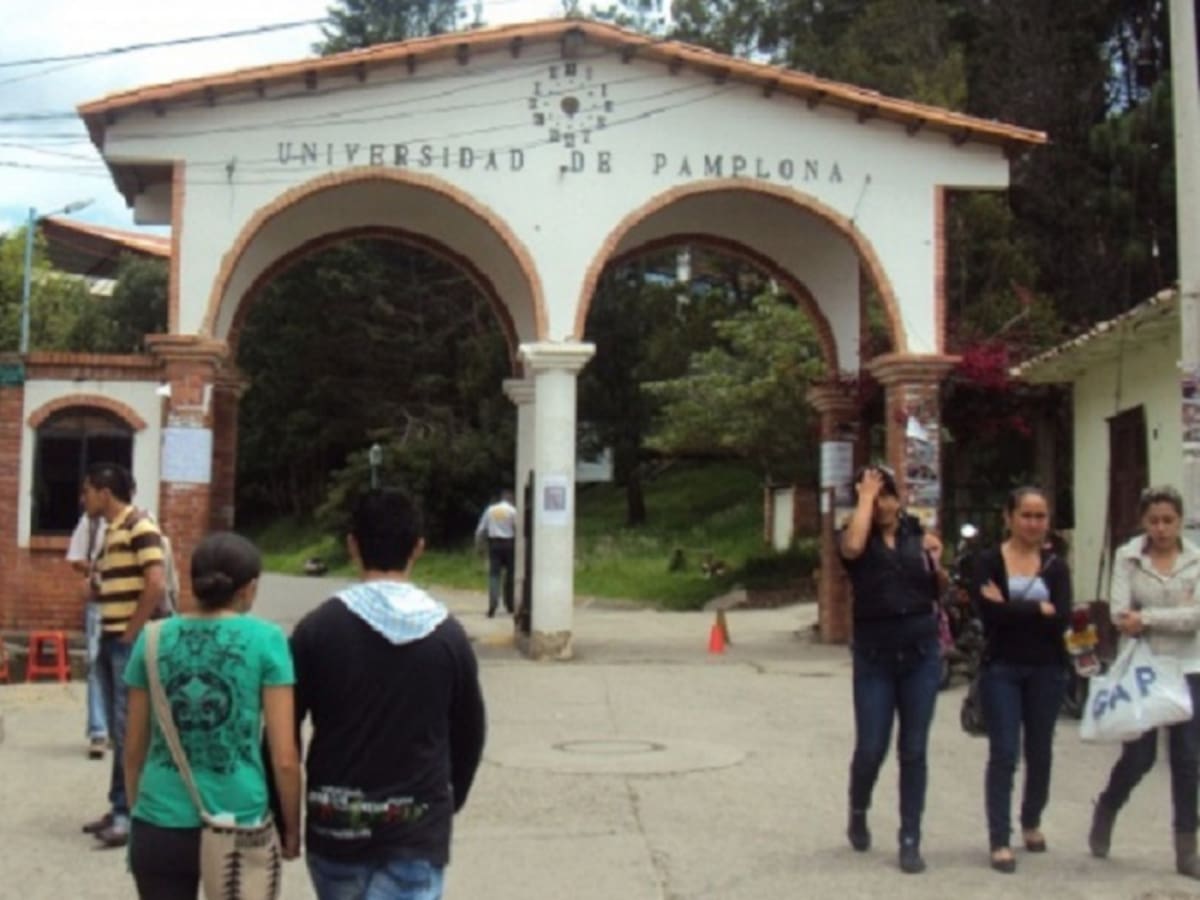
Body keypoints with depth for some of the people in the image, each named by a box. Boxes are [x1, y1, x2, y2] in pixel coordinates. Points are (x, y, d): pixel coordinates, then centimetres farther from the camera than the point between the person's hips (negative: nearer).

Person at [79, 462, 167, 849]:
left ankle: (131, 813, -1)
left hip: (130, 643, -9)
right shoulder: (110, 531, 16)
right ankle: (121, 807, 19)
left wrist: (130, 634, -15)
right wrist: (106, 635, 12)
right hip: (111, 641, 9)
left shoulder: (139, 526, -12)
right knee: (118, 730, 12)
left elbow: (156, 585, -20)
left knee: (130, 730, -6)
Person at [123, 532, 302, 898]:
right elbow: (284, 758, -6)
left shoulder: (153, 640, 3)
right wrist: (291, 827, 8)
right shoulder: (265, 640, -5)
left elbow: (134, 749, 11)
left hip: (161, 827, 2)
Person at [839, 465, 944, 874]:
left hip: (921, 655, 2)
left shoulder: (919, 534, 4)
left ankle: (910, 841, 15)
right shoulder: (857, 537, -3)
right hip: (874, 657, -2)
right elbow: (853, 546, -29)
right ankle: (858, 813, 30)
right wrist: (865, 496, -18)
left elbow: (941, 591, 11)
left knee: (913, 751, 6)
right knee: (870, 749, 0)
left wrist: (937, 558, -7)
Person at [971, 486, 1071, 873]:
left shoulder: (1055, 565, 4)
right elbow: (988, 612, -17)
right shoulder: (989, 562, -3)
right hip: (1001, 669, -3)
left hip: (1046, 670, 3)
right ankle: (1000, 840, 1)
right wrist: (1038, 610, -12)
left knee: (1040, 751, 13)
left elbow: (1061, 618, -10)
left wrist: (1011, 608, -13)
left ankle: (1032, 821, 35)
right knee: (1003, 754, -5)